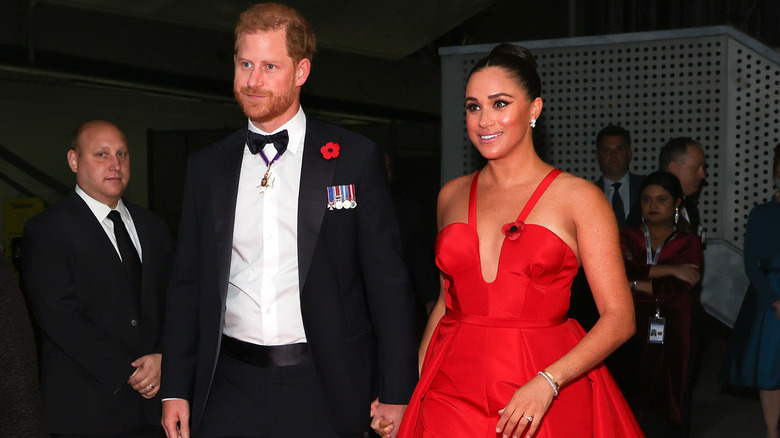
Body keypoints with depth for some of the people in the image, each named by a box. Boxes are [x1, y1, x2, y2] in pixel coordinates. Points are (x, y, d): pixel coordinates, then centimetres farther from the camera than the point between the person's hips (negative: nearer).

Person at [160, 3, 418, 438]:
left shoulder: (356, 158, -3)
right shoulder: (207, 166, 7)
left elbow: (388, 283, -4)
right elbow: (188, 284, 10)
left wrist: (396, 394, -5)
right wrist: (176, 389, 7)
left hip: (322, 390, -2)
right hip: (229, 388, 3)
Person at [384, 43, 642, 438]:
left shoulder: (578, 197, -5)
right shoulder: (452, 195, 7)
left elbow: (619, 317, -8)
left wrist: (547, 383, -20)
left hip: (544, 406, -3)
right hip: (451, 393, 3)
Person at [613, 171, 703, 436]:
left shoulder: (688, 243, 8)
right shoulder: (626, 238, 11)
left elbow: (684, 287, -8)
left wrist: (635, 285, -7)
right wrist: (668, 270, -11)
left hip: (669, 335, -1)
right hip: (629, 333, 1)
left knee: (661, 411, -3)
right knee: (628, 403, -4)